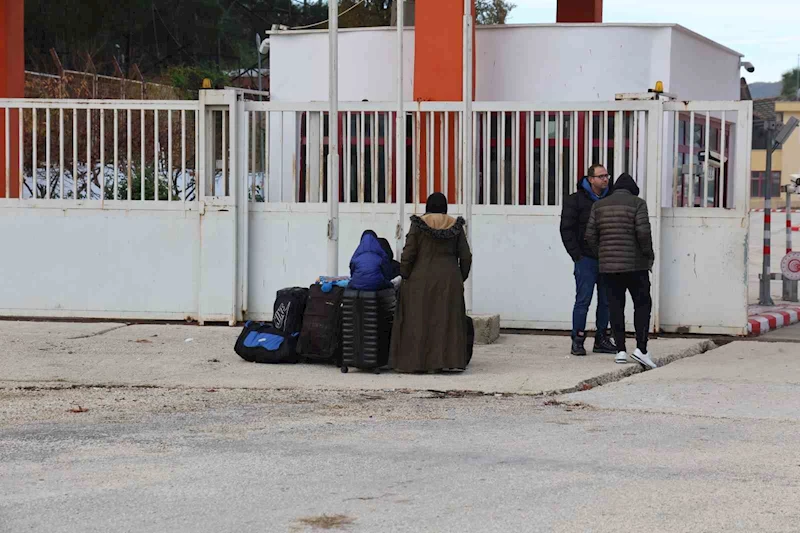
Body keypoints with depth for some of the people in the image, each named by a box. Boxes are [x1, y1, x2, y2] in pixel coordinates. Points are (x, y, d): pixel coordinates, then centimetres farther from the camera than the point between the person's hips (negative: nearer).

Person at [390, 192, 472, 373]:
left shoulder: (418, 224, -6)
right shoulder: (455, 226, 2)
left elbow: (408, 254, -9)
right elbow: (465, 256, 0)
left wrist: (405, 277, 0)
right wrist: (460, 280, 10)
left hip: (422, 280, -2)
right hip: (448, 281, 2)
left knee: (418, 320, 3)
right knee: (445, 320, 5)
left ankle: (415, 361, 0)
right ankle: (442, 361, 1)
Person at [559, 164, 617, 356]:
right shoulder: (576, 200, -3)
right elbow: (566, 229, -5)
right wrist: (577, 255, -10)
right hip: (586, 259, -5)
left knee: (606, 301, 7)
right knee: (583, 300, -7)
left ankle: (601, 340, 15)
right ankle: (577, 341, -2)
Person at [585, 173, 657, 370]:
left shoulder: (599, 205, 8)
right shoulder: (637, 204, -3)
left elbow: (590, 235, 3)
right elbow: (643, 231, -15)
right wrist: (649, 254, -3)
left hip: (609, 265, 3)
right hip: (634, 264, -3)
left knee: (616, 306, 8)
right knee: (642, 304, 4)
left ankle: (621, 350, 4)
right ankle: (641, 348, -9)